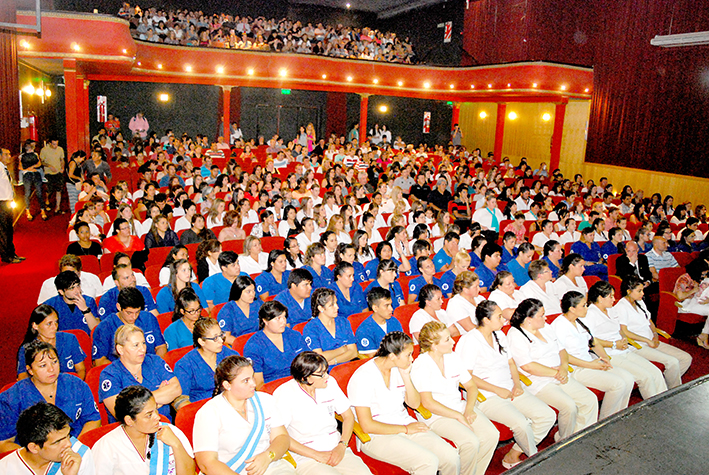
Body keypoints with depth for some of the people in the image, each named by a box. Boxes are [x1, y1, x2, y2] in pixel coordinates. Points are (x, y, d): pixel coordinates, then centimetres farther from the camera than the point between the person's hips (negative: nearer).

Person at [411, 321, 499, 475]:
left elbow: (471, 386, 12)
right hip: (435, 416, -7)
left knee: (492, 435, -14)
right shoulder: (421, 366, -14)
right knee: (471, 442, -27)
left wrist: (469, 409, -6)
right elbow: (428, 403, -18)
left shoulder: (454, 357, 7)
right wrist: (459, 416, -16)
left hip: (459, 407, 7)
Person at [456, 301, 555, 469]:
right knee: (521, 423, -27)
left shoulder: (500, 335, 13)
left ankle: (513, 455, 2)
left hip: (510, 389, 8)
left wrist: (517, 384, 1)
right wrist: (498, 390, -15)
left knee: (548, 415, -7)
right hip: (486, 396, -8)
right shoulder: (469, 340, -12)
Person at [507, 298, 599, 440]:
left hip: (560, 379, 8)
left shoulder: (545, 327, 14)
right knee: (569, 407, -24)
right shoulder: (515, 335, -12)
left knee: (591, 400, -5)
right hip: (538, 383, -8)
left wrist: (564, 367, -5)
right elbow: (527, 366, -19)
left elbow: (561, 349, 17)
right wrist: (555, 372, -15)